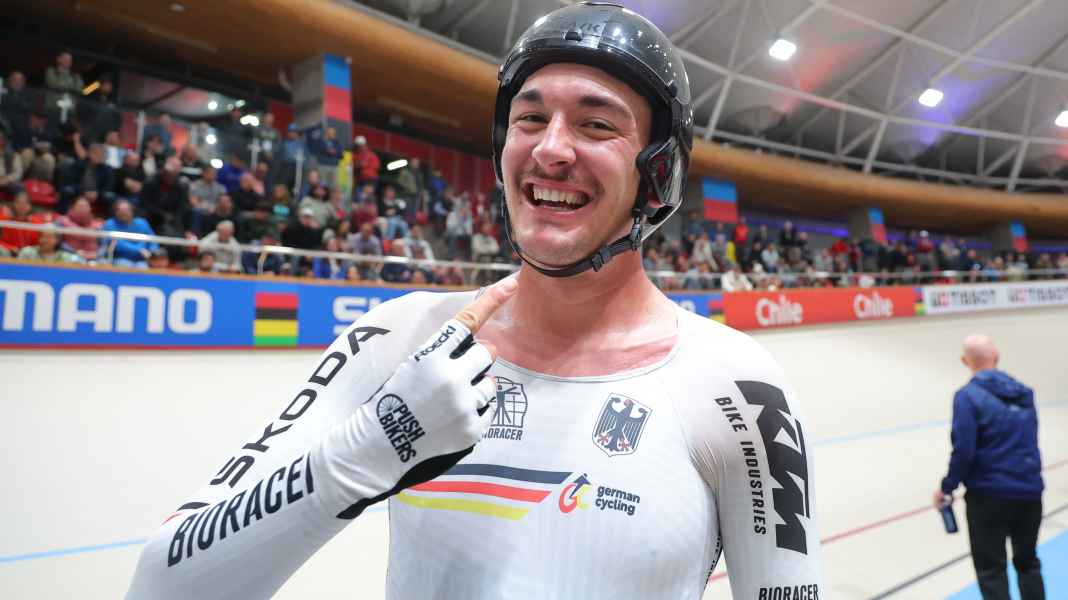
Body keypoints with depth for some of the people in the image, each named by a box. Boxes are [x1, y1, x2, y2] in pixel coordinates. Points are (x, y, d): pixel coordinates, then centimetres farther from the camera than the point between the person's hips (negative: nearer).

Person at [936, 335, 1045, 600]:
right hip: (1029, 491, 6)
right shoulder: (1023, 392, 5)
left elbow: (964, 450, -18)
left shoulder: (968, 396, -13)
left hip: (989, 494, -5)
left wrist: (947, 487, -6)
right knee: (1028, 562, 23)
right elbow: (1028, 442, 12)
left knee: (991, 569, 6)